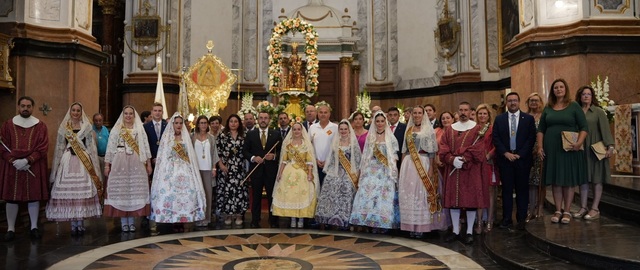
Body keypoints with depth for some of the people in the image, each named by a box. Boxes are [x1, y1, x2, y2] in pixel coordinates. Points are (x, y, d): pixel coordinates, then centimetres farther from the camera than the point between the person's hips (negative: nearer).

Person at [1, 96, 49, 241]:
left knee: (34, 196, 4)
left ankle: (34, 227, 13)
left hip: (34, 167, -1)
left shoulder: (40, 125, 3)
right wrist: (14, 161, -13)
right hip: (12, 167, 1)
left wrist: (27, 160, -14)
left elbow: (43, 147, -4)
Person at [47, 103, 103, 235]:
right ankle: (73, 224, 7)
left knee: (83, 192, -4)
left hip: (83, 162, -1)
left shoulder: (87, 127, 6)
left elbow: (91, 147, 5)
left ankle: (80, 223, 6)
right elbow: (59, 148, 10)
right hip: (68, 162, 1)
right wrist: (57, 166, 5)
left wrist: (91, 164, -2)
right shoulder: (63, 127, 9)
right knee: (68, 192, -2)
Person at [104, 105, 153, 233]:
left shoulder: (140, 129, 9)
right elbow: (110, 148, 4)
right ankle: (124, 222, 8)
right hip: (119, 164, -1)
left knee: (135, 191, 0)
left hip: (136, 164, 1)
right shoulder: (116, 129, 7)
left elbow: (146, 147, 7)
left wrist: (149, 164, 3)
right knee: (121, 190, -1)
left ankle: (132, 221, 10)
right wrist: (107, 165, -2)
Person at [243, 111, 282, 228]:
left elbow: (281, 150, 5)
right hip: (256, 169, 0)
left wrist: (274, 156, -14)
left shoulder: (276, 134, 4)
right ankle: (255, 220, 17)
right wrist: (253, 158, -12)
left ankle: (273, 220, 16)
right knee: (256, 196, 7)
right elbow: (245, 151, 4)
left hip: (271, 169, 0)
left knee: (272, 195, 5)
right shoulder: (250, 134, 4)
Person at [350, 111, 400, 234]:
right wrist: (363, 171, 6)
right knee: (369, 196, -5)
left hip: (386, 172, -2)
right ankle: (373, 224, 3)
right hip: (372, 171, 2)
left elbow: (394, 157, 2)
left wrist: (393, 173, -7)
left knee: (384, 197, -6)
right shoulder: (370, 137, 11)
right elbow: (366, 156, 12)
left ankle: (383, 224, 4)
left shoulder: (391, 138, 4)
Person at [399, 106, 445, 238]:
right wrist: (402, 166, 7)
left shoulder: (428, 129, 1)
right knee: (408, 194, 3)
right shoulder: (408, 130, 14)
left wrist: (431, 168, -12)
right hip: (409, 165, 4)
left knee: (421, 193, -3)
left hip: (423, 164, -4)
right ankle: (411, 225, 12)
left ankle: (421, 226, 6)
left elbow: (432, 151, -4)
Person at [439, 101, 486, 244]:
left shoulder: (477, 128, 1)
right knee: (453, 199, 4)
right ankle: (455, 231, 14)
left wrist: (464, 159, -19)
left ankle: (469, 232, 9)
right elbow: (443, 149, 3)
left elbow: (478, 149, -9)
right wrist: (452, 160, -15)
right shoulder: (450, 129, 11)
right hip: (452, 170, 3)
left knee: (471, 199, 0)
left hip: (471, 170, -3)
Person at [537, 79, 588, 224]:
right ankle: (558, 210, 12)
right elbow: (541, 129, 10)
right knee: (555, 181, 5)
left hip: (569, 149, -3)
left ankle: (567, 211, 10)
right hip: (551, 149, 3)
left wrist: (579, 143, -19)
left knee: (568, 180, 3)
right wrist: (540, 146, 0)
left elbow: (584, 127, -4)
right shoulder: (548, 108, 9)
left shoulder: (574, 106, 1)